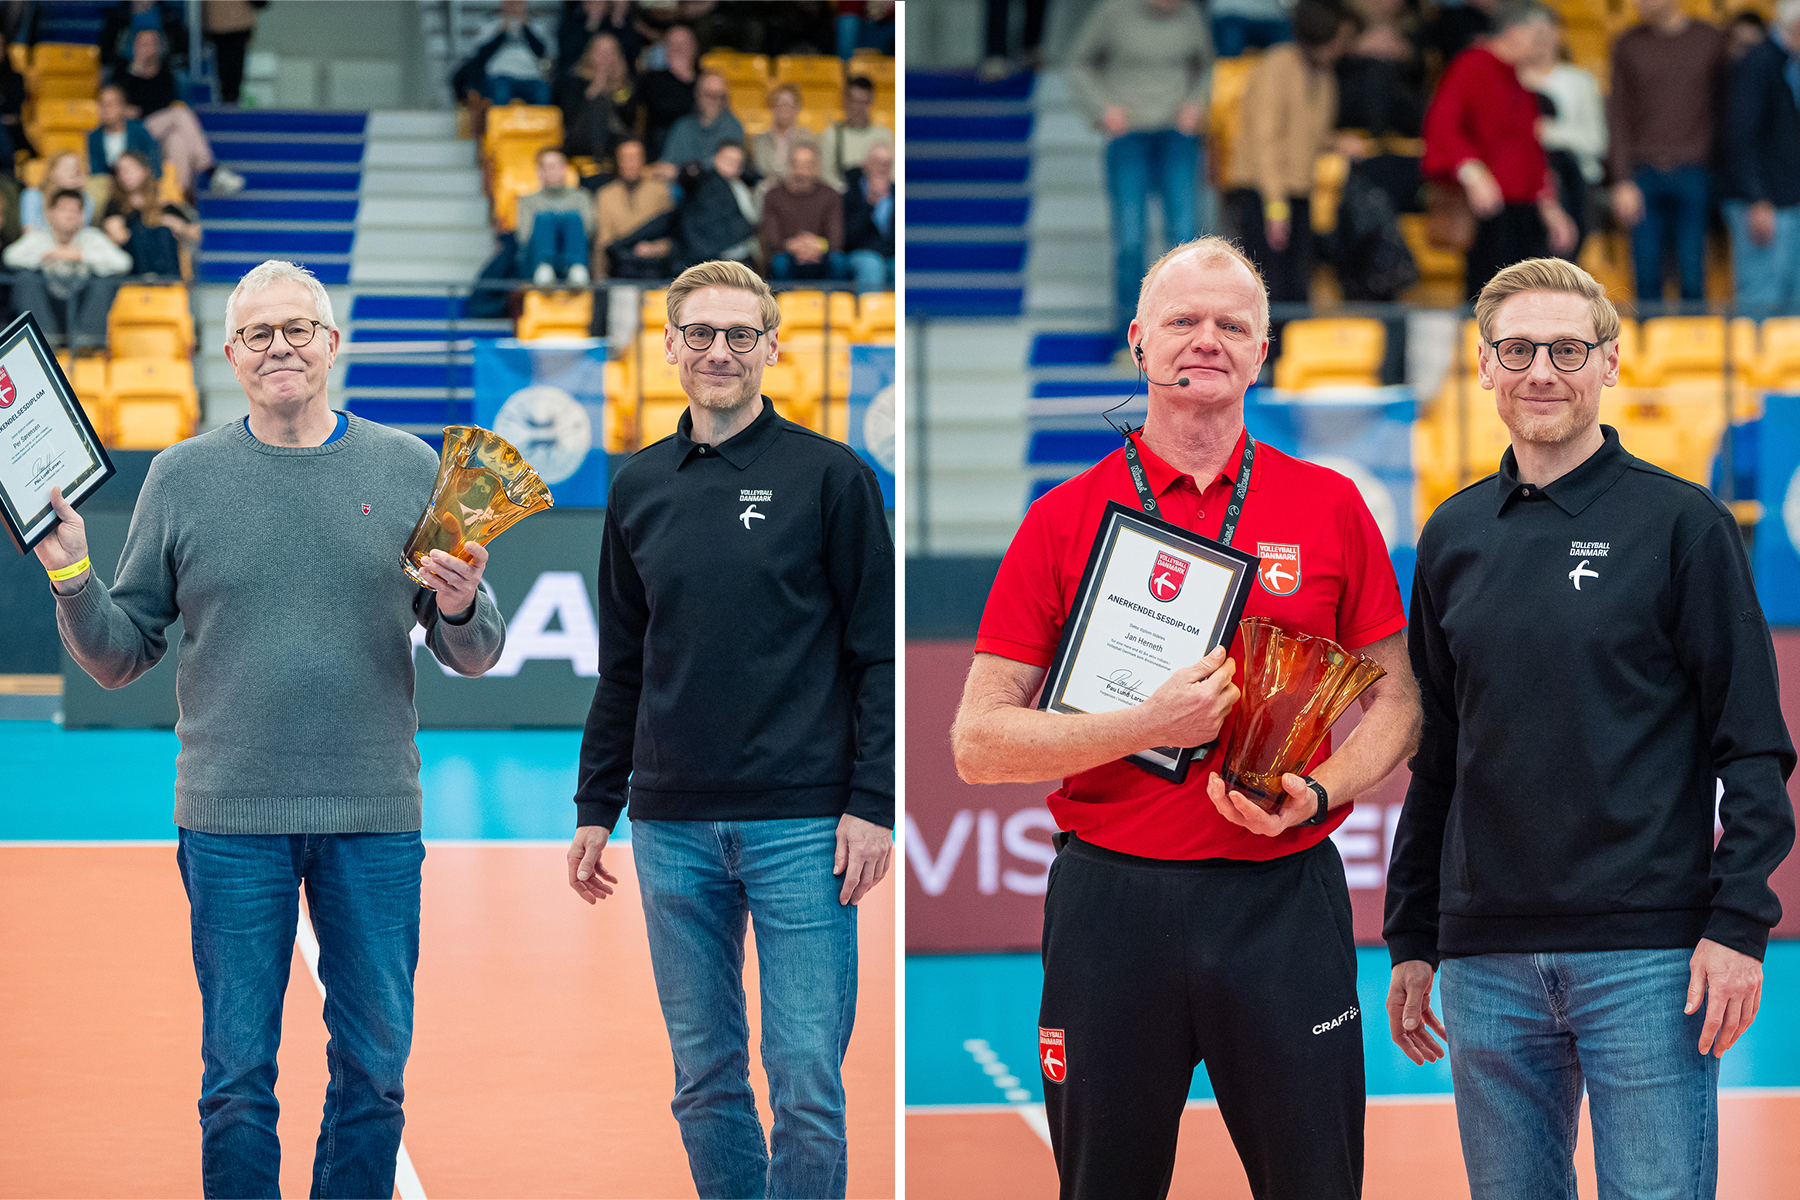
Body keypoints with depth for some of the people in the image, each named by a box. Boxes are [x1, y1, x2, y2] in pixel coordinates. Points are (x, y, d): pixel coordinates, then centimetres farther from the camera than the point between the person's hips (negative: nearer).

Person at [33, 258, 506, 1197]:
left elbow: (471, 659, 6)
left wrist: (462, 609, -15)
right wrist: (73, 579, -12)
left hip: (375, 817, 1)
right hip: (231, 820, -1)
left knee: (374, 1072, 7)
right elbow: (120, 657, 5)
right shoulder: (184, 477, 3)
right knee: (238, 1078, 3)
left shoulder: (410, 469, 4)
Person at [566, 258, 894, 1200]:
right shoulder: (638, 488, 11)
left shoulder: (830, 476, -1)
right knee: (704, 1077, 9)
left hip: (801, 825, -4)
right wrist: (594, 807, 13)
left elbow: (877, 652, -2)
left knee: (806, 1081, -4)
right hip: (672, 830, 4)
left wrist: (871, 803, -9)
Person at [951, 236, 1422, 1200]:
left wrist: (1317, 793, -9)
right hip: (1110, 896, 0)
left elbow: (1395, 701, 11)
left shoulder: (1330, 507, 7)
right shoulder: (1065, 518, 3)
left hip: (1285, 895, 1)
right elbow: (979, 742, -1)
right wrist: (1148, 723, -15)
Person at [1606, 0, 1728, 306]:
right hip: (1644, 175, 1)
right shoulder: (1628, 45, 8)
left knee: (1692, 275, -3)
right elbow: (1618, 116, 6)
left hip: (1694, 177, -1)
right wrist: (1623, 180, -3)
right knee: (1646, 276, 0)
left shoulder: (1711, 40, 6)